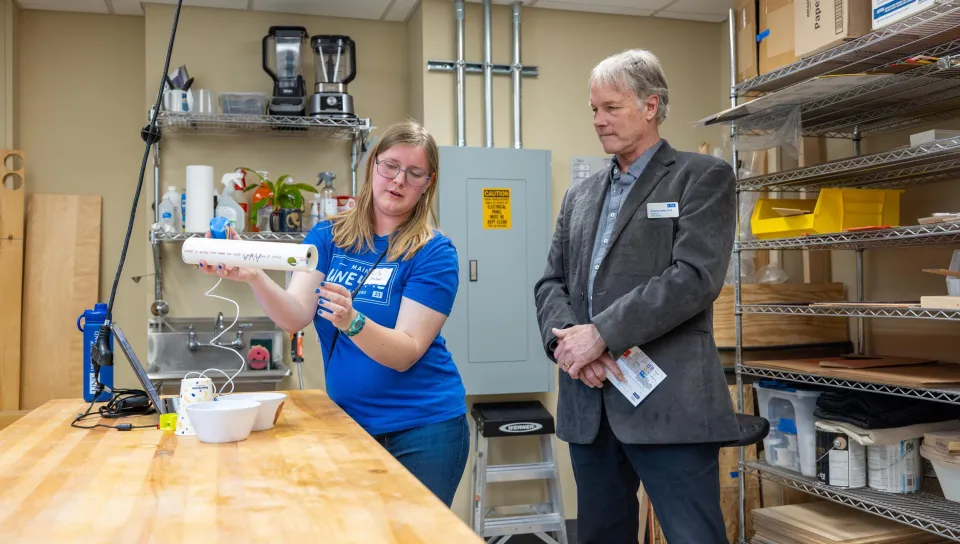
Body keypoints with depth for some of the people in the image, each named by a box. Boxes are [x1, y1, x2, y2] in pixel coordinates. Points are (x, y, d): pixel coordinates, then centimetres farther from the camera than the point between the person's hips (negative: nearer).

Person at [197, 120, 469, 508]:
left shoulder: (434, 253, -10)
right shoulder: (328, 236, 2)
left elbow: (406, 353, -17)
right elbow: (296, 316, -11)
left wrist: (352, 322, -35)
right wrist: (253, 277, -29)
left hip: (422, 428, -3)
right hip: (347, 421, 4)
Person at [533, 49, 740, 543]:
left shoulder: (703, 177, 0)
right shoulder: (579, 196, 18)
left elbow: (695, 277, -14)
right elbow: (550, 283, 12)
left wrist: (601, 333, -16)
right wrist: (565, 337, -10)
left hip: (669, 400, -6)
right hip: (589, 404, 6)